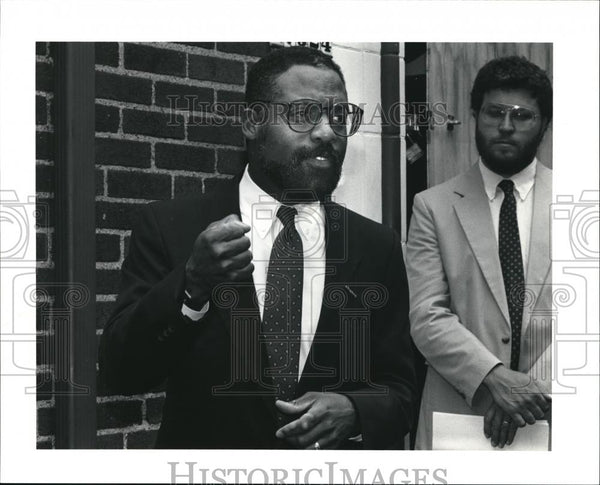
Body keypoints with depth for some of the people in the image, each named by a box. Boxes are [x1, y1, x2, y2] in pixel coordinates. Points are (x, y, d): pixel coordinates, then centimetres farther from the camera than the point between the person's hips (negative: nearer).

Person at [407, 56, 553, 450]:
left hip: (549, 412, 1)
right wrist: (495, 378, -20)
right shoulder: (434, 206, 2)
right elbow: (427, 316, -6)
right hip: (457, 410, 0)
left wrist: (537, 389, -17)